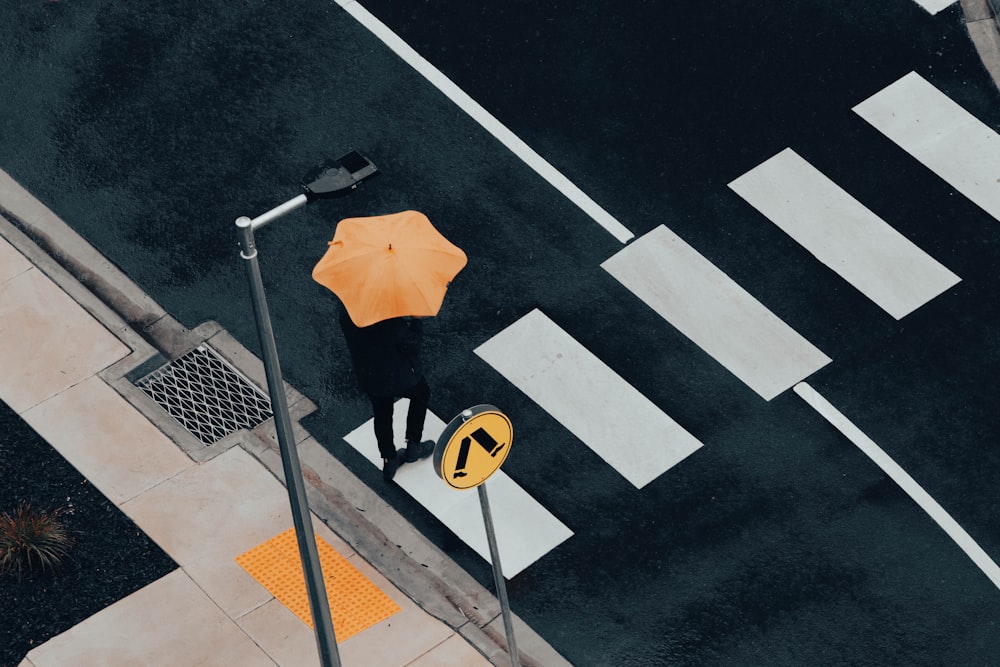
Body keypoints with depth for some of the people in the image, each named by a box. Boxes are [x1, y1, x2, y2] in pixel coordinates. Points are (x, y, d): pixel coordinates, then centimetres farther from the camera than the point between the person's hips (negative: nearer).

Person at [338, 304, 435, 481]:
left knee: (382, 415, 27)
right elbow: (412, 347, -24)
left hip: (366, 372, 4)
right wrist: (416, 320, -15)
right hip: (397, 375, -4)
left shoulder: (346, 309, -20)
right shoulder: (392, 319, -37)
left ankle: (389, 461, 42)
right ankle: (413, 447, 37)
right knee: (421, 394, 28)